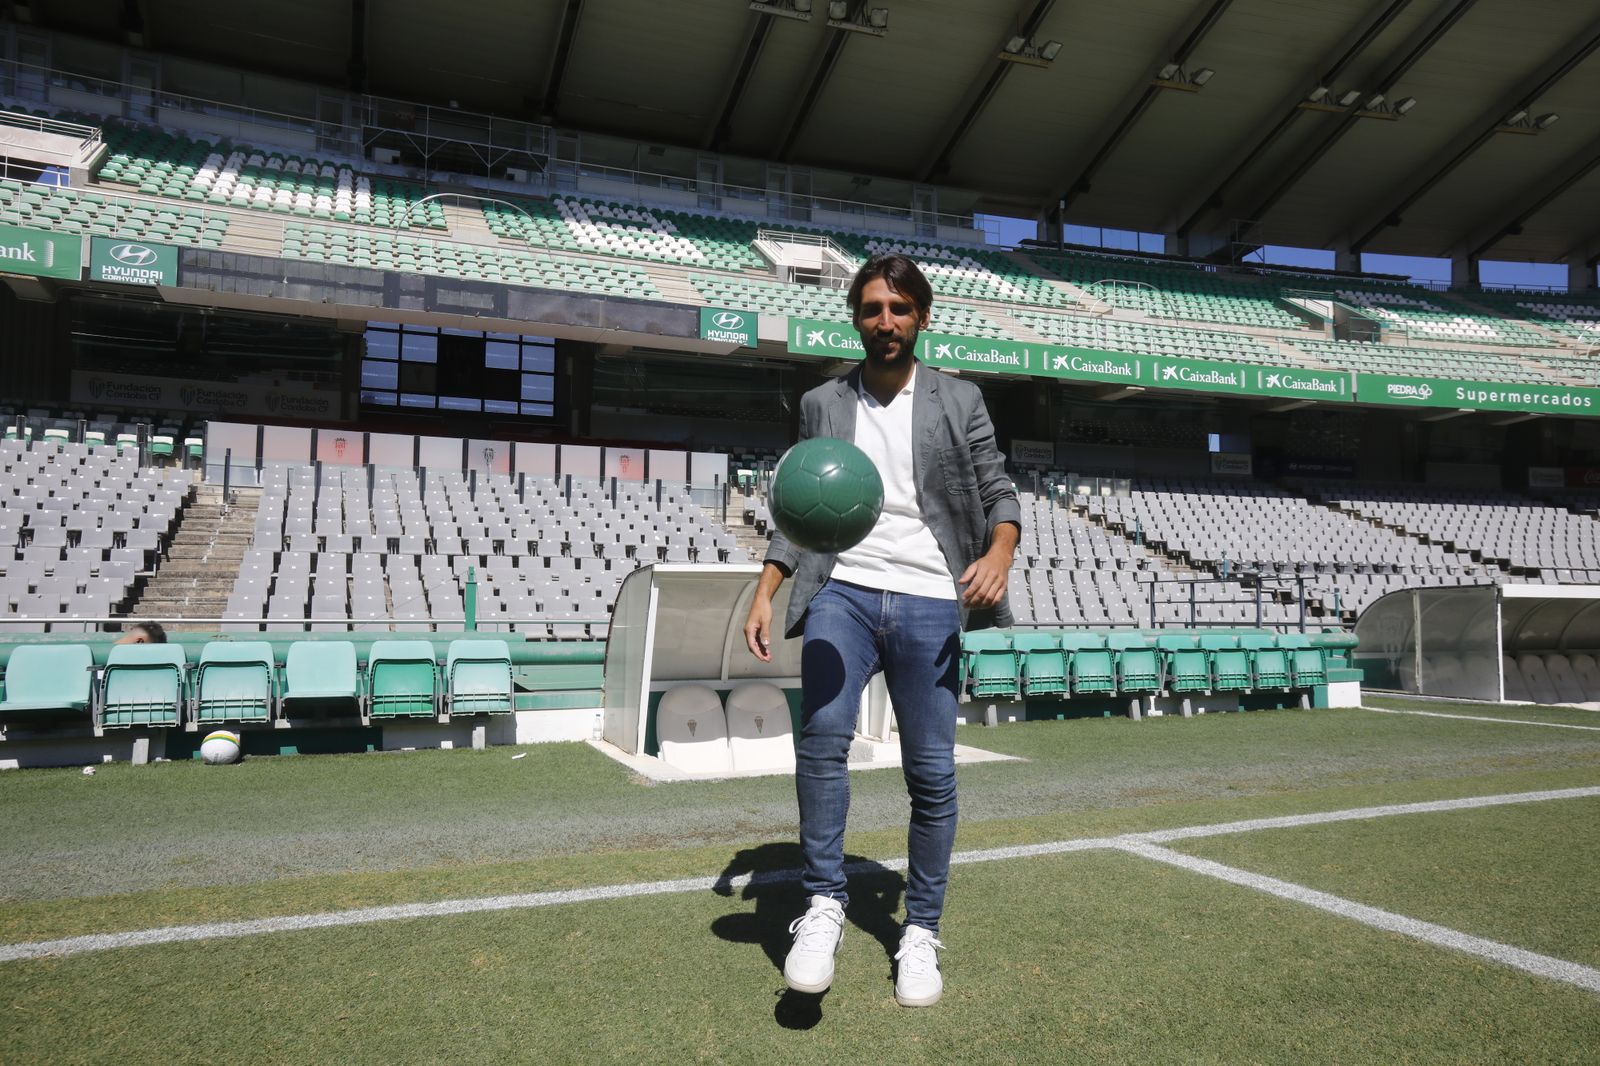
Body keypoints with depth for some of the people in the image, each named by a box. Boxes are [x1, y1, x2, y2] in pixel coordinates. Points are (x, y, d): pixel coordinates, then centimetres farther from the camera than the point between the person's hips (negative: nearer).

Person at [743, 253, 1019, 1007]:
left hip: (927, 603, 0)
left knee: (932, 774, 0)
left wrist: (999, 552, -14)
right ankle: (823, 904, -8)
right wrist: (765, 592, 3)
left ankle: (921, 933, 16)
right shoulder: (821, 405, 14)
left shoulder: (959, 402, 11)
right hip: (843, 592, 0)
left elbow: (999, 493, 8)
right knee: (822, 735, -23)